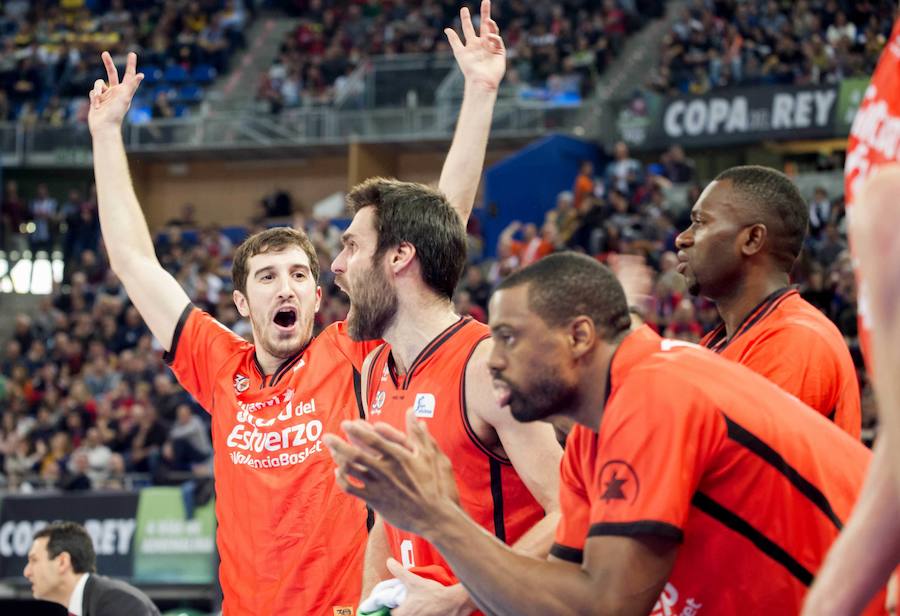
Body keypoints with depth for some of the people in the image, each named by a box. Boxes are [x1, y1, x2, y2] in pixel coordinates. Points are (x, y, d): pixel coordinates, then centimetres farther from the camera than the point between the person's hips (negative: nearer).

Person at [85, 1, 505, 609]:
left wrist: (479, 95, -7)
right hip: (245, 605, 3)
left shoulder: (351, 356, -2)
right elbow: (133, 258, 12)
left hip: (351, 604, -3)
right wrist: (107, 131, 15)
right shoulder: (221, 371, 5)